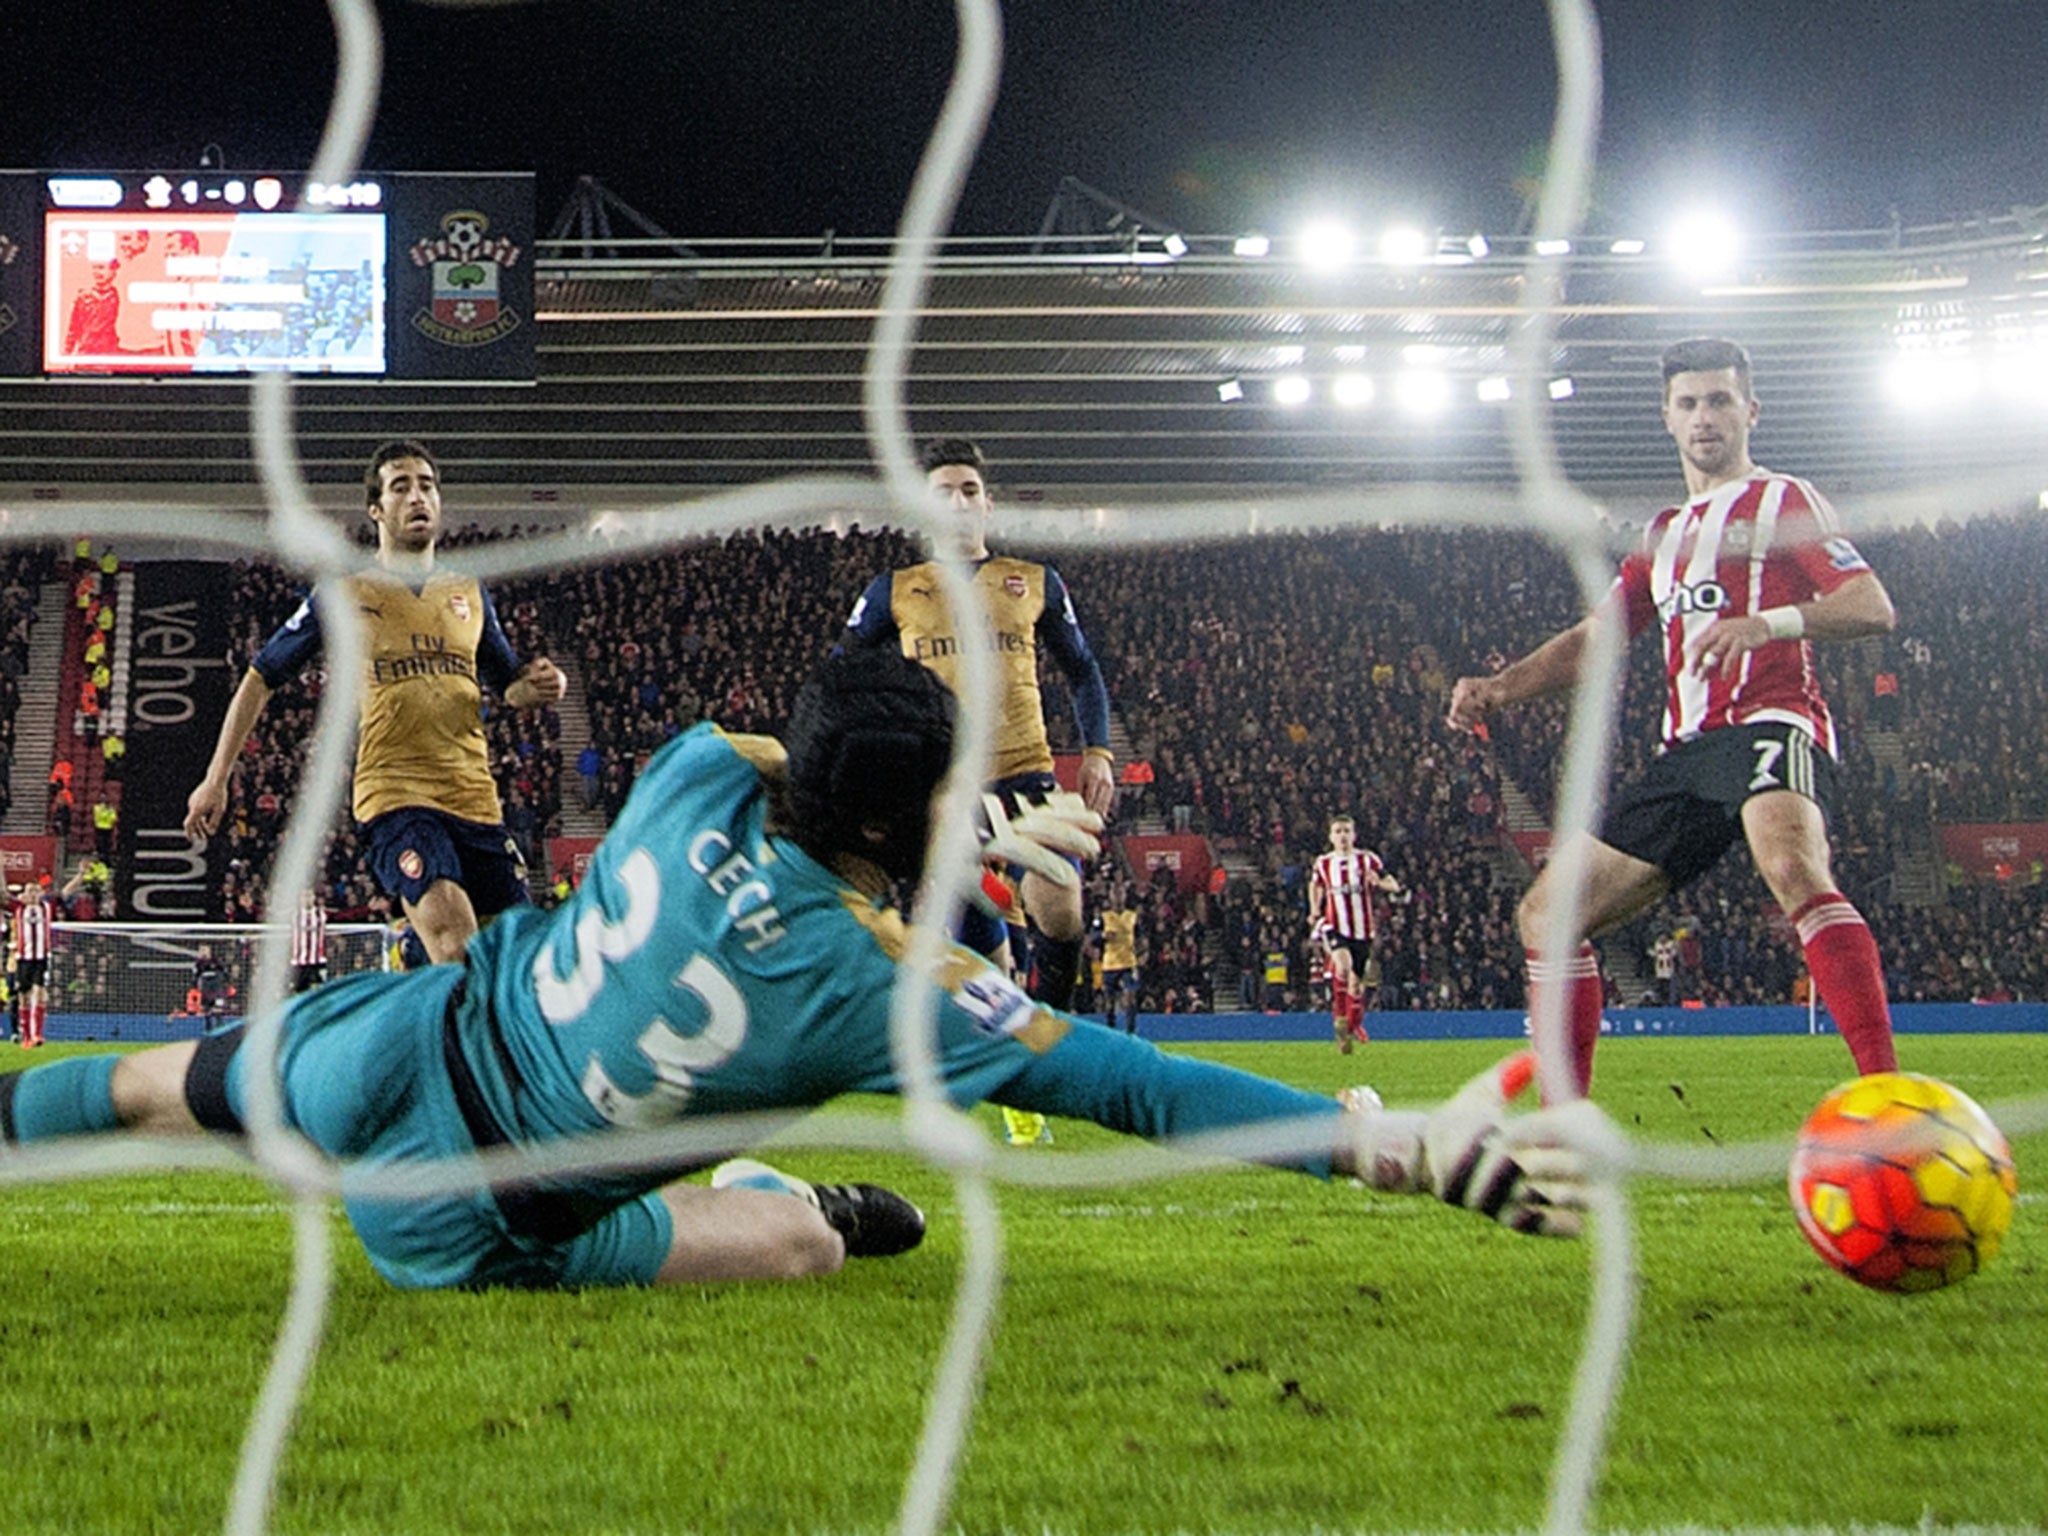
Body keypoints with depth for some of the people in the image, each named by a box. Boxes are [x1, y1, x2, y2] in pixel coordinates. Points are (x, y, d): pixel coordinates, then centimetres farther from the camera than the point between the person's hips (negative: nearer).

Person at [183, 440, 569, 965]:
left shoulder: (469, 593, 15)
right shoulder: (344, 592, 5)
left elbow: (509, 686, 26)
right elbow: (260, 679, 10)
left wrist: (540, 685, 0)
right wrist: (216, 780, 7)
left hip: (475, 798, 5)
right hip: (394, 797, -5)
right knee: (454, 940, -28)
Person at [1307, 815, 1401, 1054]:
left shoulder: (1367, 860, -1)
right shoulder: (1322, 863, 5)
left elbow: (1394, 886, -3)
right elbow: (1315, 885, 25)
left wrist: (1379, 882, -25)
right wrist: (1315, 912, 10)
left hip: (1364, 930, 1)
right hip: (1335, 927, -1)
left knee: (1356, 982, 7)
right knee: (1343, 965, -30)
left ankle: (1354, 1024, 30)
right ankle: (1339, 1016, -20)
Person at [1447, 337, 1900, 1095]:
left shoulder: (1782, 500, 7)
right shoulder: (1664, 534, 28)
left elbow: (1872, 605, -7)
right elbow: (1594, 638, 28)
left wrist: (1767, 623, -25)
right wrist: (1499, 687, 10)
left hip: (1769, 721, -8)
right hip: (1685, 755, 8)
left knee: (1796, 872, -39)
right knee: (1547, 913, 6)